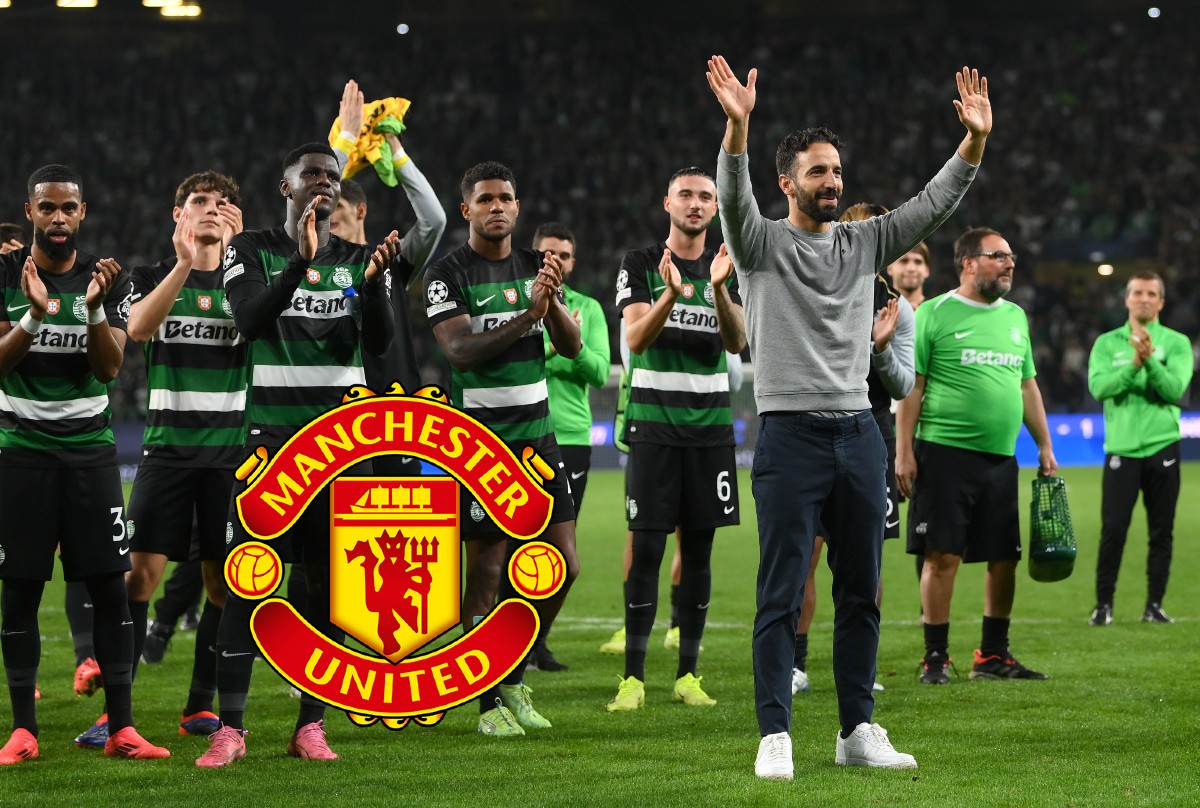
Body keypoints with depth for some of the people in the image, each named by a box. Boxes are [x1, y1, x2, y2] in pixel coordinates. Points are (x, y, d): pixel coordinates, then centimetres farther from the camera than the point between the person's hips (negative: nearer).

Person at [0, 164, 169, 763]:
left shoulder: (107, 279, 3)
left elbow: (110, 366, -5)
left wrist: (94, 309, -21)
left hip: (89, 446, 1)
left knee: (109, 585, -3)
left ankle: (121, 727, 0)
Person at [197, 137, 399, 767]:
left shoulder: (357, 258, 10)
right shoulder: (252, 250, 3)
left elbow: (379, 342, -3)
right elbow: (250, 320, -15)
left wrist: (372, 282, -21)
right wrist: (302, 262, -27)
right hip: (271, 436, -3)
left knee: (329, 583, 2)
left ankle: (311, 725, 8)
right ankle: (230, 728, -5)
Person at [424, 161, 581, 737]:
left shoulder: (536, 266, 11)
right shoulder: (448, 274, -7)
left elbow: (571, 346, 4)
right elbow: (460, 351, -19)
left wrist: (553, 303, -16)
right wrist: (526, 316, -29)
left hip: (537, 435, 6)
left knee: (563, 565, 3)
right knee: (486, 571, -3)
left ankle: (513, 676, 20)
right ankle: (490, 703, 6)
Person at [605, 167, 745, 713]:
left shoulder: (728, 270, 9)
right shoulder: (640, 266, 2)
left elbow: (736, 342, -5)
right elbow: (635, 337, -11)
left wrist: (719, 289, -23)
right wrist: (670, 295, -29)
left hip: (711, 427, 3)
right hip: (654, 426, -3)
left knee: (698, 548, 4)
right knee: (646, 549, -6)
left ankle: (687, 674, 9)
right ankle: (633, 678, -5)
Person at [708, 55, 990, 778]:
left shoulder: (864, 244, 12)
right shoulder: (764, 243, -1)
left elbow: (935, 204, 4)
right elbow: (734, 200, -21)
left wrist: (975, 139, -10)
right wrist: (737, 128, -38)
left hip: (859, 433, 5)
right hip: (791, 438, -5)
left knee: (861, 594, 8)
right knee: (783, 595, -6)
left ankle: (858, 730, 15)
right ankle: (775, 737, -5)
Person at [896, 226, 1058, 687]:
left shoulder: (1015, 317, 16)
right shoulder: (934, 314, -2)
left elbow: (1027, 386, 21)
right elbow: (910, 387, -4)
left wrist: (1045, 446, 17)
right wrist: (904, 451, -10)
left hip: (1001, 458, 6)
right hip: (945, 453, -6)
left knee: (1004, 559, 6)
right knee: (942, 555, -6)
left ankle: (993, 655, 17)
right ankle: (936, 658, 0)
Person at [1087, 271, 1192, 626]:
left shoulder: (1176, 343, 4)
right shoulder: (1108, 343, 6)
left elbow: (1175, 388, -10)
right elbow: (1099, 386, -9)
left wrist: (1150, 359, -22)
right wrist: (1135, 363, -21)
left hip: (1162, 447, 1)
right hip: (1121, 448, 0)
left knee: (1162, 531, 3)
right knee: (1113, 530, -5)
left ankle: (1154, 604, 11)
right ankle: (1103, 604, 2)